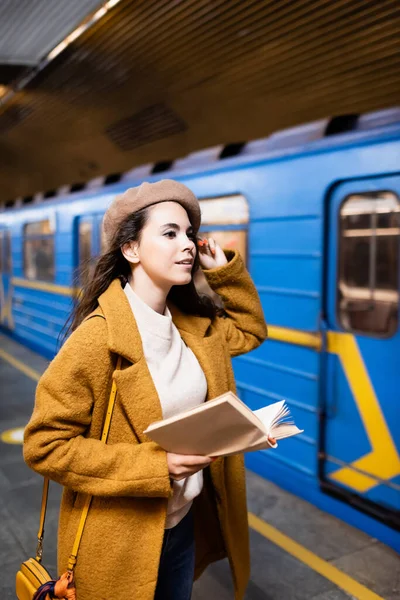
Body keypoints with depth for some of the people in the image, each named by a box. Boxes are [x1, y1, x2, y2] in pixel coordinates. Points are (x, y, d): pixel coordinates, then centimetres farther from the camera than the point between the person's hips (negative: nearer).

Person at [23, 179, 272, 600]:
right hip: (122, 540, -6)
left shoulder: (194, 326, -3)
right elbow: (44, 444, -21)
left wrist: (224, 270, -1)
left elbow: (250, 330, 16)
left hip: (185, 522, 6)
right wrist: (156, 466, -26)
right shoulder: (98, 336, -24)